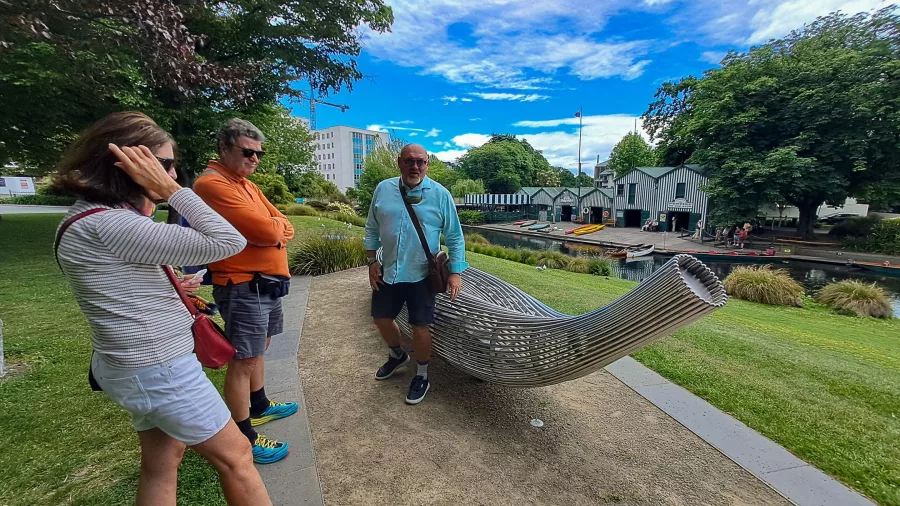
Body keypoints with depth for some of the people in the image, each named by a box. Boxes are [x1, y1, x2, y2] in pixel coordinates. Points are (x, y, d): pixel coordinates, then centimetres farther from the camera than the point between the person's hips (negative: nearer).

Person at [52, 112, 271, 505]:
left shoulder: (94, 216, 8)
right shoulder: (108, 225, -24)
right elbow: (228, 242, -29)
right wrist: (170, 189, -22)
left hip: (143, 362, 10)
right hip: (159, 369, -10)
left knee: (161, 463, 21)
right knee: (235, 457, 5)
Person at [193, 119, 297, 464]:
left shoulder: (247, 185, 15)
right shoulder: (213, 184, -16)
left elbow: (285, 228, 10)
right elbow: (266, 231, -25)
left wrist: (271, 229, -12)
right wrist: (274, 227, -3)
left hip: (267, 283, 10)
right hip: (243, 288, -10)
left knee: (257, 350, 22)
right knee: (243, 360, 0)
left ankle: (259, 407, 40)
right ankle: (245, 439, 14)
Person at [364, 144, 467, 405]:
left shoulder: (440, 194, -10)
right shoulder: (383, 189, -2)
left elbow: (455, 237, -5)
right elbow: (372, 229, 7)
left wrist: (455, 272, -9)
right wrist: (372, 261, 3)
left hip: (421, 275, -4)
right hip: (388, 272, 4)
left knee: (420, 327, 4)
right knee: (381, 317, 17)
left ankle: (422, 376, 28)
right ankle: (397, 355, 47)